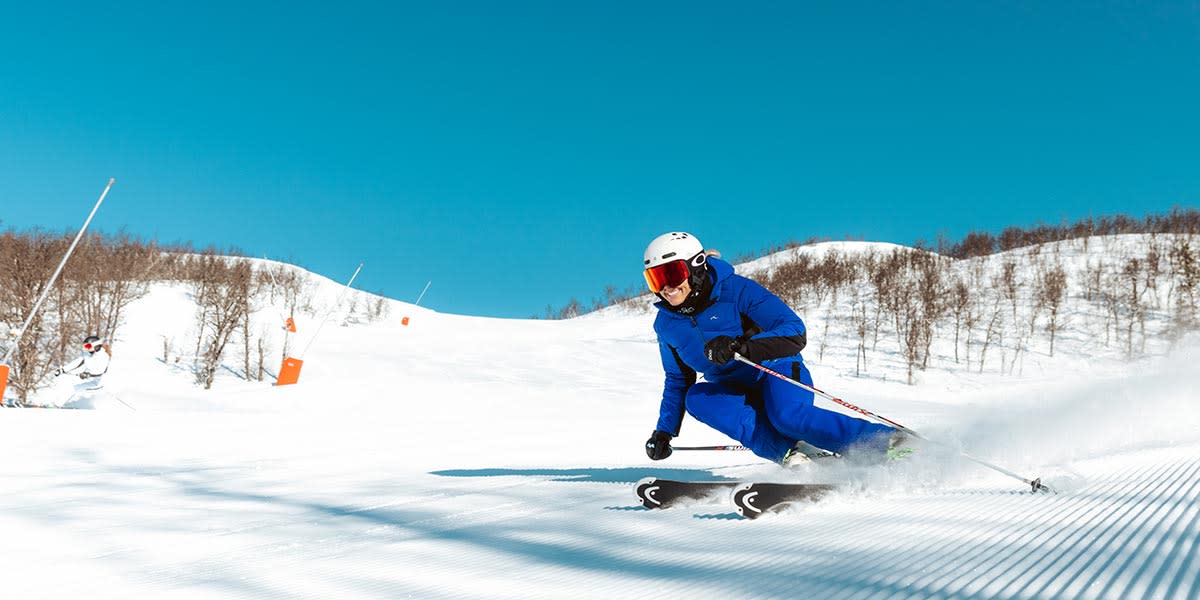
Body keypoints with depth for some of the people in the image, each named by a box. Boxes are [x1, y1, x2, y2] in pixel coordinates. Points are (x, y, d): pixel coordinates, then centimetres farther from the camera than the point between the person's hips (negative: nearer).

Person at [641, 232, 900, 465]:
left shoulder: (736, 290, -19)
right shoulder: (666, 323, -1)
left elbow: (796, 333, -24)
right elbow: (677, 379, 15)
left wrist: (741, 346, -38)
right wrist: (664, 431, 6)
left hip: (778, 372, -5)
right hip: (737, 393, 5)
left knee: (789, 416, -35)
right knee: (696, 397, -25)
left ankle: (890, 442, -26)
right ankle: (788, 452, -32)